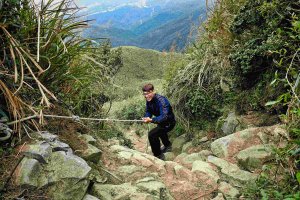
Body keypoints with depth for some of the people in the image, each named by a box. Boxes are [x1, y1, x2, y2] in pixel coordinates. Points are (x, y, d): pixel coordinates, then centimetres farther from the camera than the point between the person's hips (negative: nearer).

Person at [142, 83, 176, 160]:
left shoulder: (161, 100, -33)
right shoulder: (149, 100, -8)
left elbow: (164, 117, -41)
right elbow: (148, 111, 1)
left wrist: (151, 120, -52)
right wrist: (146, 117, -22)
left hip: (169, 123, -9)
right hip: (161, 122, 9)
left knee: (152, 134, -23)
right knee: (160, 130, 36)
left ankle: (158, 155, -6)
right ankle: (168, 146, 63)